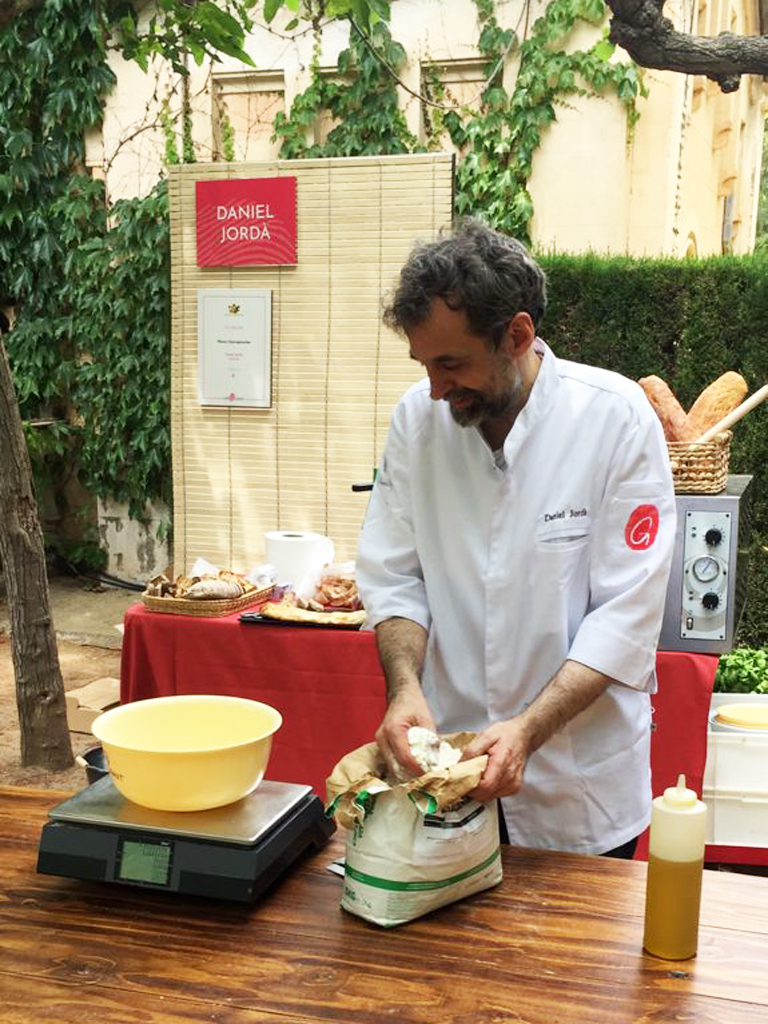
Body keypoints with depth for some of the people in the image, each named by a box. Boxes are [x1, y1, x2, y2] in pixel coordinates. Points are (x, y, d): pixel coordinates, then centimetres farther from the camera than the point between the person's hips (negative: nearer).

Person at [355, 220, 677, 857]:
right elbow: (393, 577, -2)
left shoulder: (617, 418, -16)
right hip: (445, 754, 3)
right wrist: (405, 685, -19)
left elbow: (627, 613, -17)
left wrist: (529, 730, -26)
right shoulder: (418, 416, -6)